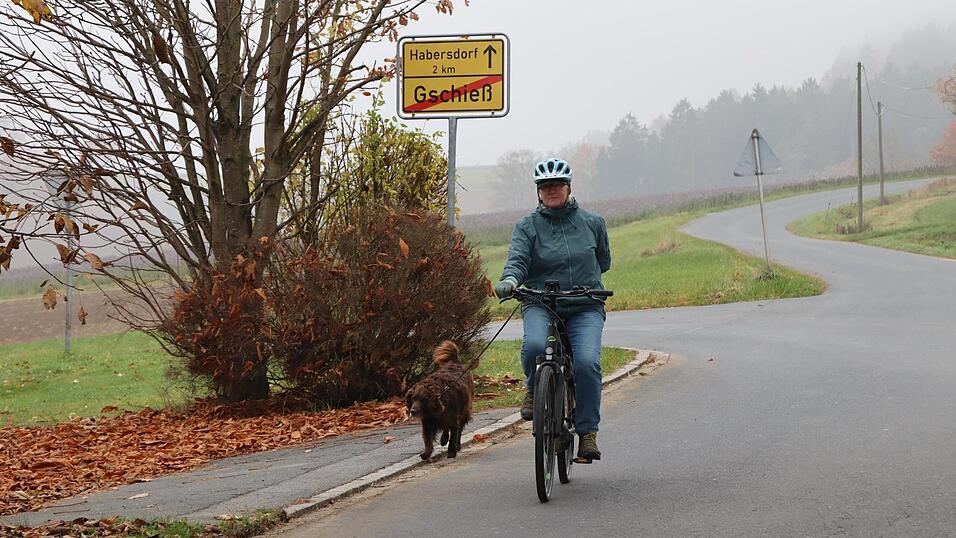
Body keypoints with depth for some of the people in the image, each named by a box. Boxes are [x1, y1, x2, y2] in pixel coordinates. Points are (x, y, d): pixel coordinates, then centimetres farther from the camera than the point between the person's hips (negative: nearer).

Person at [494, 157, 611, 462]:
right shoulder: (528, 226, 6)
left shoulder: (592, 223, 11)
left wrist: (584, 281, 11)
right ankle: (534, 389, 2)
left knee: (587, 362, -23)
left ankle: (588, 433, -11)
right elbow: (518, 259, -10)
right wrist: (510, 281, -31)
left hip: (585, 307, 1)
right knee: (534, 345, -33)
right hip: (540, 304, -1)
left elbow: (603, 261, 25)